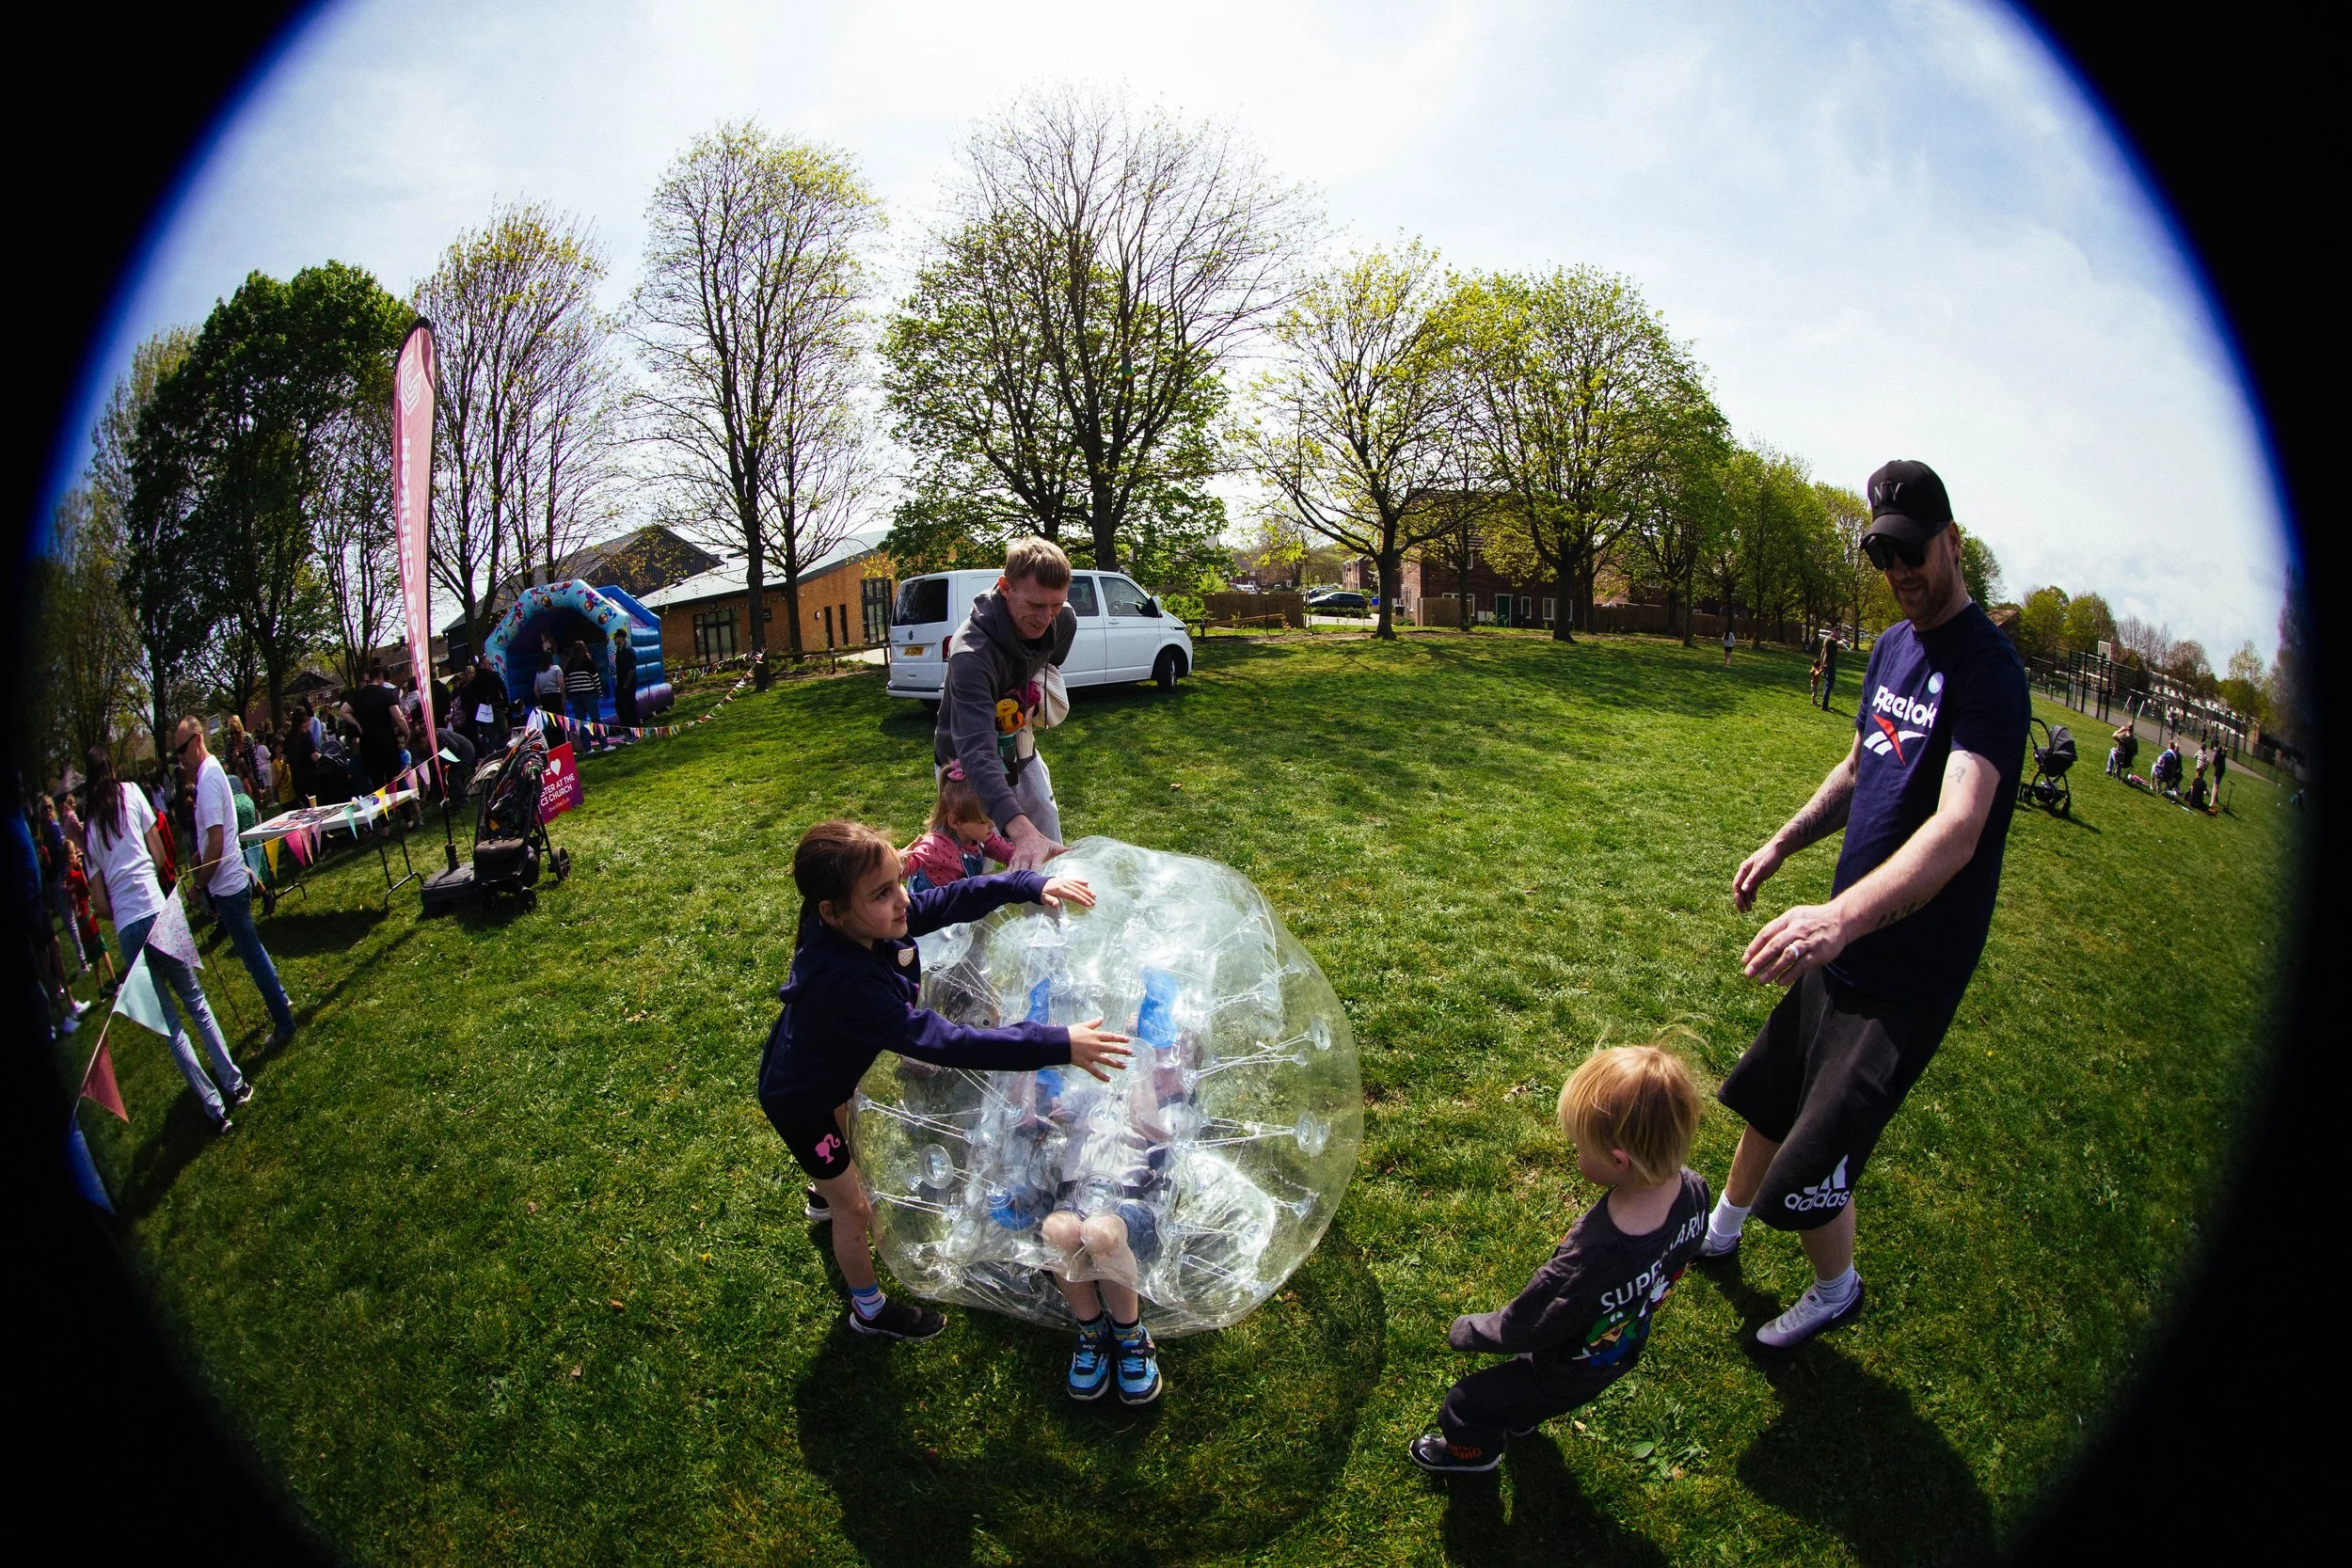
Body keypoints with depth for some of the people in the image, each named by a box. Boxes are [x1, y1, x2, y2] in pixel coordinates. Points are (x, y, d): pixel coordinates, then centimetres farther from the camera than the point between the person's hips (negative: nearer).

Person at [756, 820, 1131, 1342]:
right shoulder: (845, 984, -48)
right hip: (799, 1102, -8)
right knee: (856, 1209, 12)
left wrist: (1032, 884, -25)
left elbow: (950, 900, -14)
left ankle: (826, 1195, 70)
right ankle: (869, 1310, 38)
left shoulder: (869, 922, -25)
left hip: (829, 1073, 8)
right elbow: (939, 1041, -51)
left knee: (845, 1139, 37)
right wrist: (1056, 1045, -53)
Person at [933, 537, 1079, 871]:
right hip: (968, 768, -6)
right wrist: (1021, 830, -61)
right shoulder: (971, 652, -38)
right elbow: (976, 753, -49)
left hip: (1022, 758, 6)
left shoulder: (1064, 621, -16)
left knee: (1052, 855, 14)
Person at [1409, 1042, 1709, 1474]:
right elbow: (1677, 1261, -2)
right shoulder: (1693, 1190, -26)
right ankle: (1520, 1419, 64)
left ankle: (1475, 1453, 50)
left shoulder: (1589, 1262, -48)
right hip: (1624, 1350, 6)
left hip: (1569, 1374, -6)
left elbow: (1518, 1329, -28)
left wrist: (1465, 1331, -8)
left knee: (1462, 1408, 19)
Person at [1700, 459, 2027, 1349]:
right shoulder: (1893, 646, 6)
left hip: (1905, 973, -8)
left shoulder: (1986, 666, -22)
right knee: (1766, 1099, 23)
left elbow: (1957, 828, -37)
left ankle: (1836, 1291, 31)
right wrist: (1782, 846, 16)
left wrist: (1843, 915, -52)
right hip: (1841, 939, 8)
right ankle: (1719, 1232, 47)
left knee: (1805, 1174, 1)